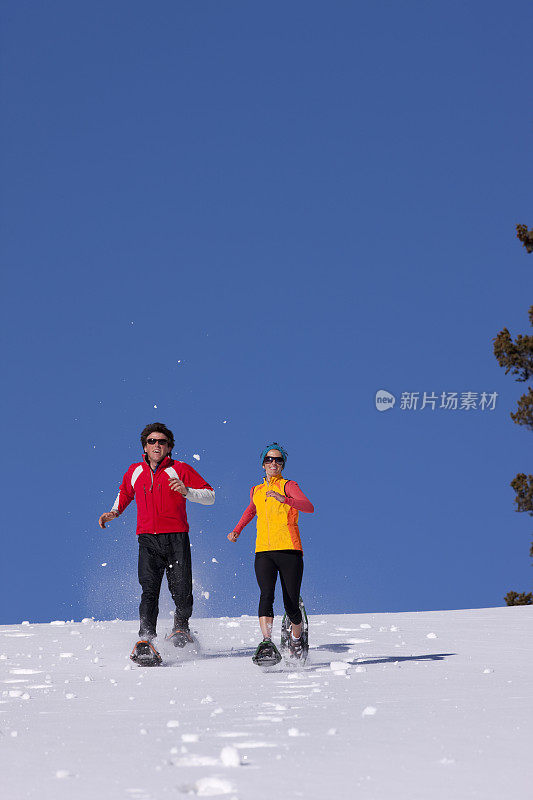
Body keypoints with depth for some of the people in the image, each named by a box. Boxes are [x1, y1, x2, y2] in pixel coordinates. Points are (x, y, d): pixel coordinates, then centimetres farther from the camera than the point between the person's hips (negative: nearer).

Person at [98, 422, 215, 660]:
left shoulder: (179, 470, 3)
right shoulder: (135, 472, 13)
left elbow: (210, 496, 2)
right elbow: (125, 493, 35)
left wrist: (186, 491, -14)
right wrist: (115, 512, 19)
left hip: (176, 539, -2)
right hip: (148, 540, 2)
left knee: (181, 591, -7)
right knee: (149, 589, -14)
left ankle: (181, 627, 23)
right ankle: (146, 639, -18)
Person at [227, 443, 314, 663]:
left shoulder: (288, 486, 3)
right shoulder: (256, 491, 19)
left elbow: (309, 507, -16)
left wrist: (284, 499, -30)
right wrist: (237, 530, 33)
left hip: (289, 551, -3)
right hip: (264, 552, 3)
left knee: (291, 604, -3)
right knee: (266, 595, -21)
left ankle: (296, 639, 26)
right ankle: (267, 644, -34)